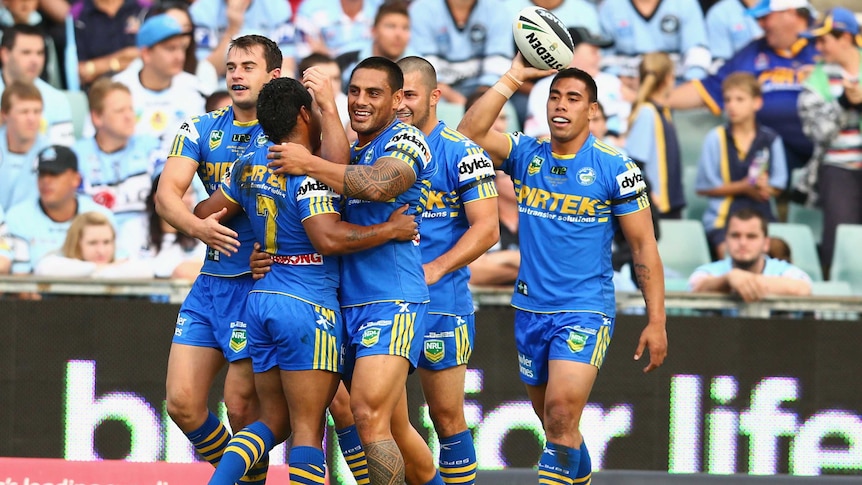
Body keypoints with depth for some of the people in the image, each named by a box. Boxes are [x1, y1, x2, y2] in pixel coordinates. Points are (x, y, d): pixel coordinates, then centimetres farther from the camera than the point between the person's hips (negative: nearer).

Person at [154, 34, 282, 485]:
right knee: (182, 402, 2)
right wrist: (197, 225, -23)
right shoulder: (202, 130, 9)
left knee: (242, 406, -7)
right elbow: (166, 193, -3)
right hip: (212, 280, 5)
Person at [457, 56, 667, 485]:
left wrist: (656, 322, -8)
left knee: (561, 414, -20)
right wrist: (514, 77, -14)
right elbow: (470, 132, -13)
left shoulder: (615, 168, -5)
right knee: (556, 426, 12)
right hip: (530, 310, 5)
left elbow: (643, 248, -3)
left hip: (586, 312, -5)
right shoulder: (525, 154, 4)